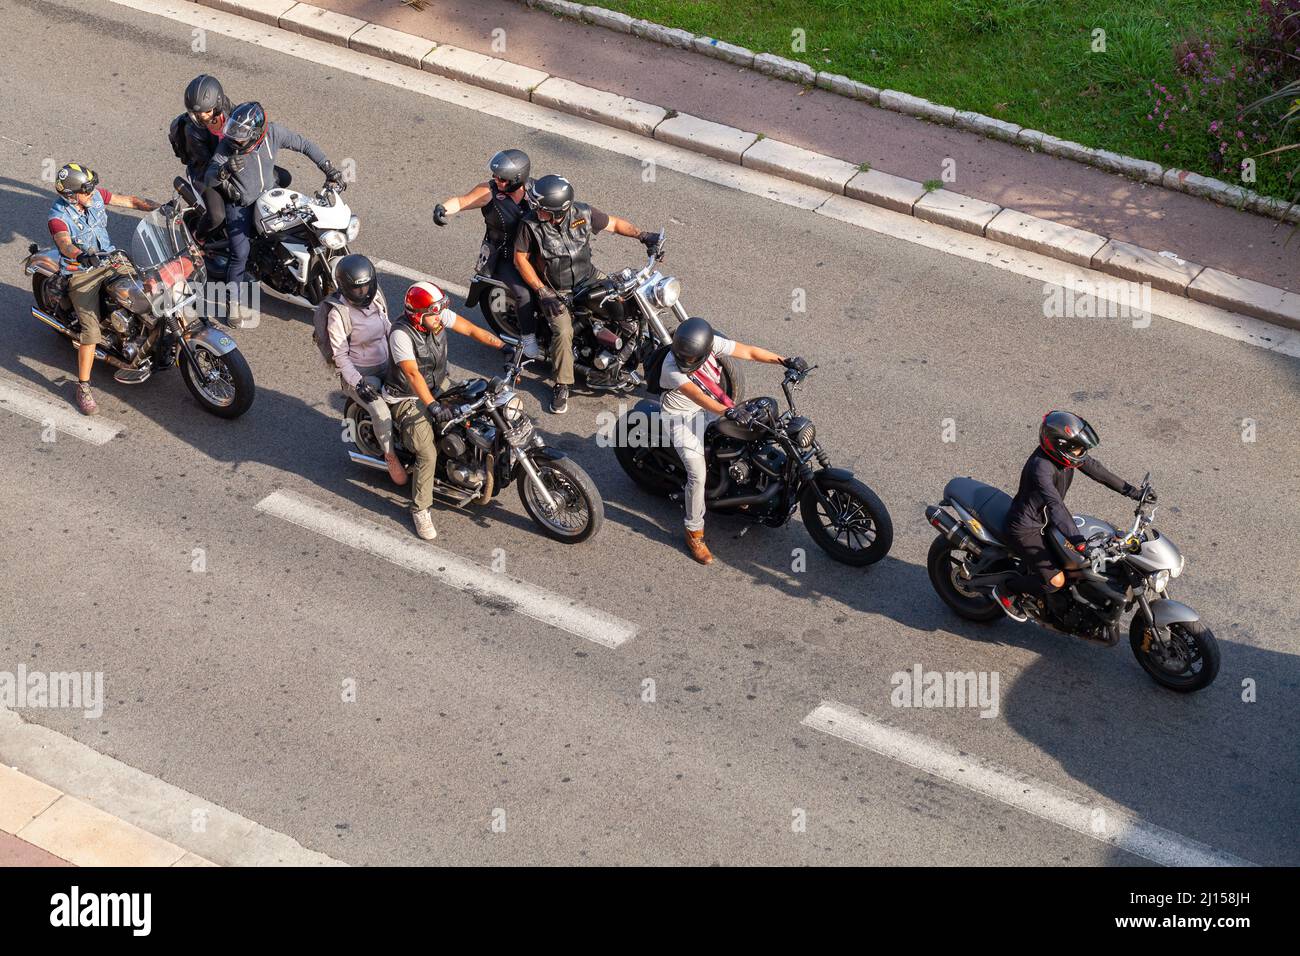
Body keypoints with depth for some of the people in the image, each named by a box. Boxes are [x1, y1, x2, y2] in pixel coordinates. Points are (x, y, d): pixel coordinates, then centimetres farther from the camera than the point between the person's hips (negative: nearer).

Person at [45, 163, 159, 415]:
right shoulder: (58, 217, -20)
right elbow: (65, 244, -38)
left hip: (109, 258, 6)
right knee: (91, 330, -16)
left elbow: (129, 201, 3)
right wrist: (82, 255, -60)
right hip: (82, 273, -6)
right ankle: (83, 387, -8)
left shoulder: (95, 195, -4)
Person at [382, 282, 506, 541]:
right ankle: (421, 509, -4)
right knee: (428, 454, -20)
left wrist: (504, 346, -19)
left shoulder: (440, 316, -11)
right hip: (408, 399, -7)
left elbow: (471, 330, -7)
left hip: (439, 386, 7)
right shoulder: (401, 334, -30)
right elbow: (412, 374, -37)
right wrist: (433, 406, -48)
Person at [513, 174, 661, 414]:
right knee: (563, 332, -24)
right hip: (555, 291, -3)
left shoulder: (583, 214, -14)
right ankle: (562, 386, -9)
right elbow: (521, 259, -11)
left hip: (588, 277, 3)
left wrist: (643, 236, -11)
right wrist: (543, 292, -16)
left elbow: (614, 224, 2)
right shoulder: (530, 224, -20)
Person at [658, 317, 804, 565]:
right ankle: (694, 534, -1)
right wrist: (728, 411, -59)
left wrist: (786, 362, -23)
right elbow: (697, 396, -45)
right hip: (681, 416, -6)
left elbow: (749, 352, -15)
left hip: (709, 407, 6)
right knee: (697, 474, -16)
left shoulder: (712, 342, -20)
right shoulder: (672, 367, -33)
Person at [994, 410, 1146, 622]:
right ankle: (1007, 591, 8)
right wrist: (1079, 543, -51)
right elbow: (1055, 507, -44)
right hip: (1026, 528, -9)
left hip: (1045, 520, 9)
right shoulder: (1041, 467, -36)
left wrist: (1130, 490, -2)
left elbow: (1095, 469, 2)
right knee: (1056, 580, -14)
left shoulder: (1066, 454, -10)